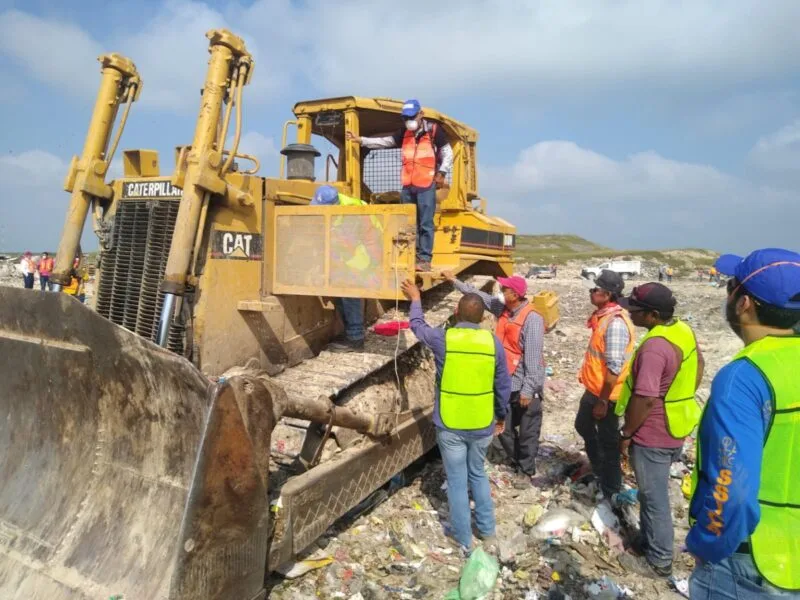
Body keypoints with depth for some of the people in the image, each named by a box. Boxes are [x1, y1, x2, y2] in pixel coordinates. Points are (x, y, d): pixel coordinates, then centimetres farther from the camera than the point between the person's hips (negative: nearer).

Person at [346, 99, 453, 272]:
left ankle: (425, 259, -5)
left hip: (426, 185, -6)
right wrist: (361, 140, 12)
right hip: (407, 186, 6)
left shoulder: (433, 130, 0)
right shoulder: (405, 133, 16)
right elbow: (386, 142, 18)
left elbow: (447, 153, 1)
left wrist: (442, 173, -8)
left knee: (425, 224, -7)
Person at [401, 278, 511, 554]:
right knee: (478, 475, 23)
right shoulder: (493, 342, -6)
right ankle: (488, 532, 32)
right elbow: (504, 386, 1)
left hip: (450, 425, -3)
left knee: (457, 481, 11)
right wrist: (502, 415, 17)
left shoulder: (443, 339, -12)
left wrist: (415, 299, 26)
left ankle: (464, 540, 23)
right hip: (482, 424, 3)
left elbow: (417, 326, 10)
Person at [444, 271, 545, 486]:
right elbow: (479, 295, 14)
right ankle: (517, 462, 36)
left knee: (527, 432, 8)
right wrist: (454, 280, 16)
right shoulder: (503, 309, 2)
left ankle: (526, 470, 25)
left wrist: (528, 389, -23)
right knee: (503, 428, 17)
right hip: (506, 383, 8)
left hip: (526, 386, -8)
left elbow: (533, 357, -22)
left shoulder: (532, 319, -21)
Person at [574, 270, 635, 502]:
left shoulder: (615, 323, -27)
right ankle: (599, 472, 46)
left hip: (606, 394, -10)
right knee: (583, 427, 26)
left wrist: (603, 401, -22)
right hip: (593, 389, 10)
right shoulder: (603, 316, 4)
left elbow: (614, 368, -27)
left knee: (608, 441, 6)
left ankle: (612, 490, 25)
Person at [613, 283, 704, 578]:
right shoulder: (684, 330, 0)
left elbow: (644, 399, -29)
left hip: (652, 436, -9)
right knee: (652, 494, 24)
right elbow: (697, 368, 15)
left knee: (654, 499, 8)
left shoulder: (654, 346, -30)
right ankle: (648, 542, 40)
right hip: (675, 429, 10)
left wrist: (626, 433, -15)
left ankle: (658, 561, 25)